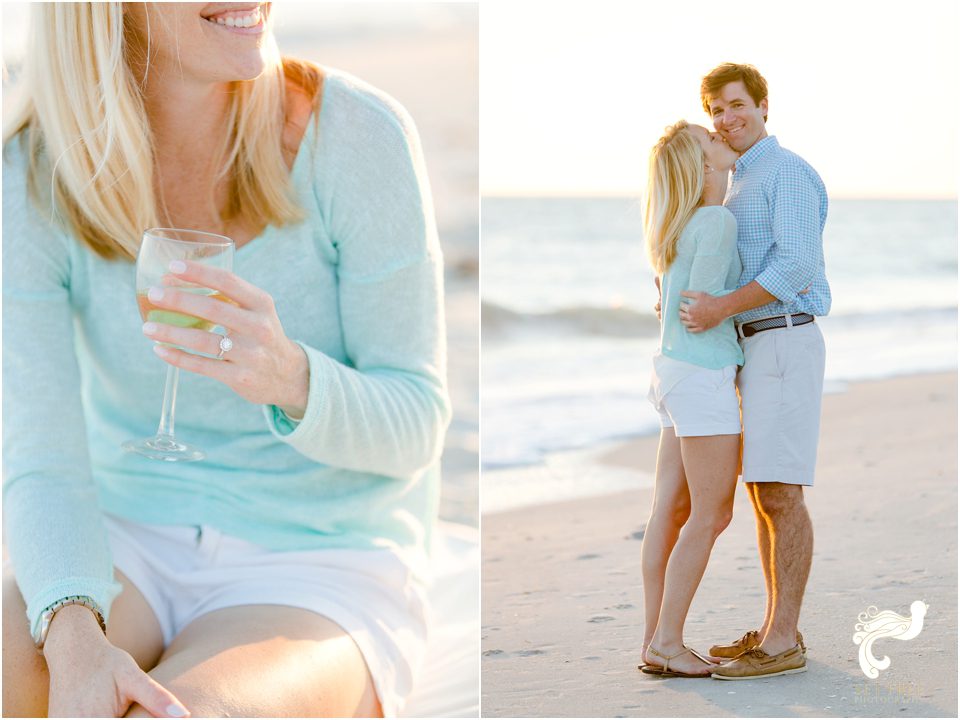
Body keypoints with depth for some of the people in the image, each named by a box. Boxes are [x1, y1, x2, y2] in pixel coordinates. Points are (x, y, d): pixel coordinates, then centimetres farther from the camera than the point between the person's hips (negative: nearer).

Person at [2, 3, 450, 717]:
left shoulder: (358, 135, -15)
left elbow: (414, 423, -9)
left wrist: (290, 377, -32)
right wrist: (74, 639, -32)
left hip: (325, 571, -2)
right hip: (130, 555, 3)